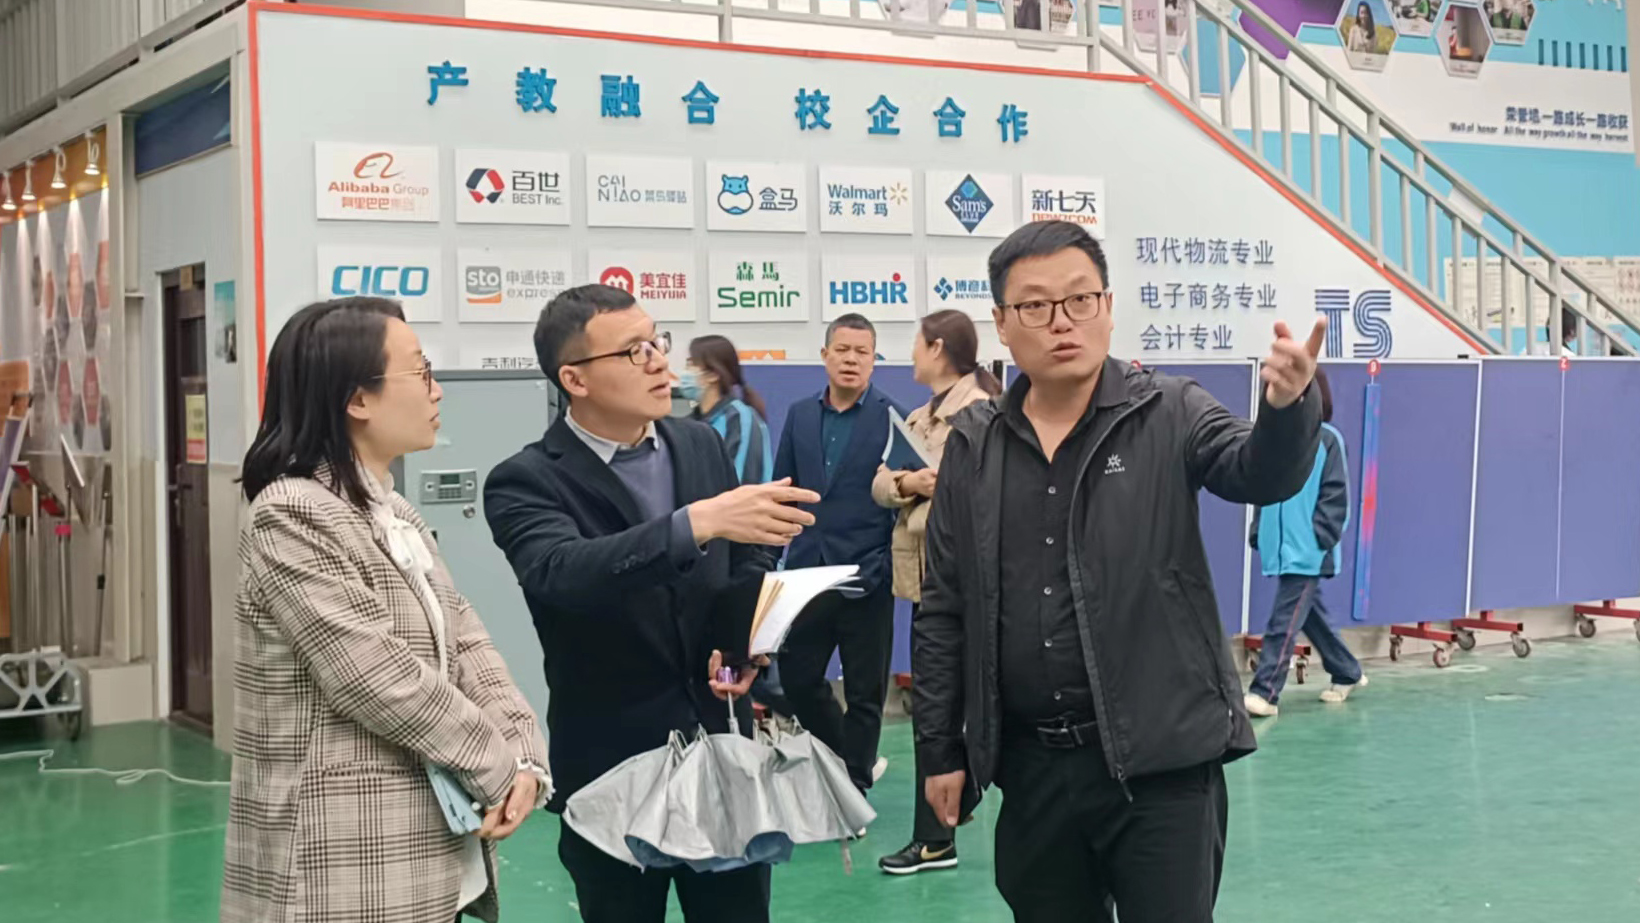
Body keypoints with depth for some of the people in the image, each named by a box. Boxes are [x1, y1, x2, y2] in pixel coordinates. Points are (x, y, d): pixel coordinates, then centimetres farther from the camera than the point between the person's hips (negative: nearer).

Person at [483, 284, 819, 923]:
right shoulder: (526, 482, -13)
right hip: (611, 769, -4)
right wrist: (697, 522, -44)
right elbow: (562, 573, -32)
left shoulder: (702, 446, 4)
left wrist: (743, 640, -7)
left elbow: (749, 564, 14)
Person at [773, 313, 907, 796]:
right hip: (806, 573, 4)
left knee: (864, 692, 6)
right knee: (797, 679, 11)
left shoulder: (890, 419, -6)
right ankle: (851, 763, 32)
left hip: (866, 578, -4)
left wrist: (882, 566, -15)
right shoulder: (800, 414, 8)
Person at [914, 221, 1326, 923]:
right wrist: (940, 750, 7)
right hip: (1032, 766, 3)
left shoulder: (1167, 415, -3)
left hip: (1162, 760, -3)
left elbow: (1262, 472, -21)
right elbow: (942, 613, 8)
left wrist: (1286, 405, -43)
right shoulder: (973, 445, 5)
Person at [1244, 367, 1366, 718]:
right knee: (1310, 614, 17)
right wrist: (1259, 532, 8)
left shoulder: (1327, 439, -6)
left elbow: (1336, 494, -9)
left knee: (1284, 622, -9)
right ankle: (1347, 674, 33)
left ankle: (1264, 693, -9)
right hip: (1280, 546, 6)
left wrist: (1320, 538, -14)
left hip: (1307, 552, -6)